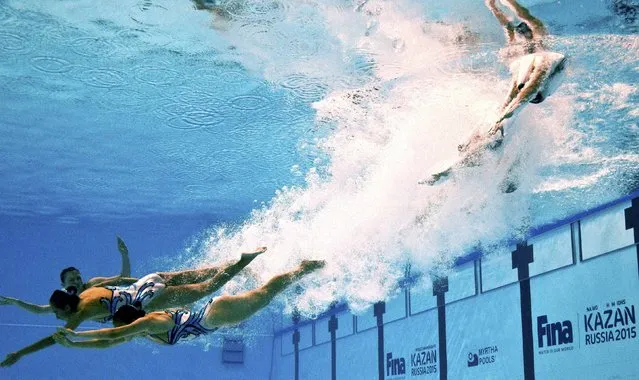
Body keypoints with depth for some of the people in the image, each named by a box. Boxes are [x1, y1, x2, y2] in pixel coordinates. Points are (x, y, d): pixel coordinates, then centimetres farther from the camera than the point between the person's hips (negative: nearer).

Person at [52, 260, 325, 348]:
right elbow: (107, 343, 8)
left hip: (217, 313, -7)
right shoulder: (143, 329, 4)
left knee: (265, 293, 1)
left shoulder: (151, 322, -21)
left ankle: (305, 268, 10)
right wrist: (72, 344, 0)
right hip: (212, 314, 7)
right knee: (263, 295, 20)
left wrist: (75, 334, -23)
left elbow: (112, 334, -29)